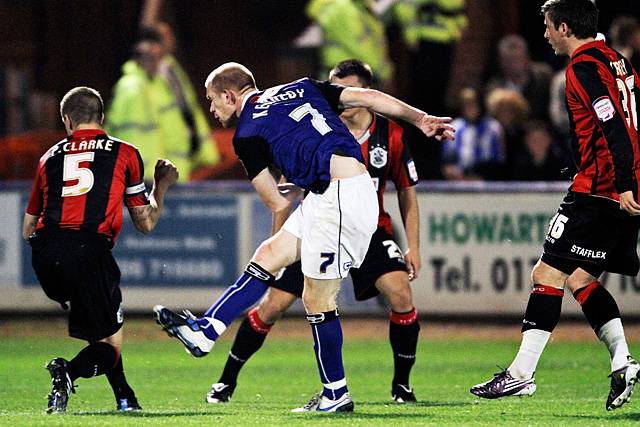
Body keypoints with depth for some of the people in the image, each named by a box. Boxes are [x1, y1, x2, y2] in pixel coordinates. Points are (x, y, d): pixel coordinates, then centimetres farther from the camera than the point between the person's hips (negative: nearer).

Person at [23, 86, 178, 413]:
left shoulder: (50, 157, 21)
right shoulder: (124, 153, 13)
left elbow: (27, 229, 25)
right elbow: (146, 222, 18)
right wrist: (162, 184, 36)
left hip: (44, 255, 4)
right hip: (89, 250, -4)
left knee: (102, 327, 28)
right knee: (111, 342, 5)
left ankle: (124, 397, 24)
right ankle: (69, 372, -26)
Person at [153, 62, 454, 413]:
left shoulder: (247, 135, 2)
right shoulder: (301, 88, 20)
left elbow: (278, 204, 6)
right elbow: (369, 97, 12)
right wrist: (423, 120, 14)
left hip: (341, 198, -8)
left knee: (316, 299, 0)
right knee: (267, 257, 10)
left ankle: (336, 395, 8)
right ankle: (204, 331, 9)